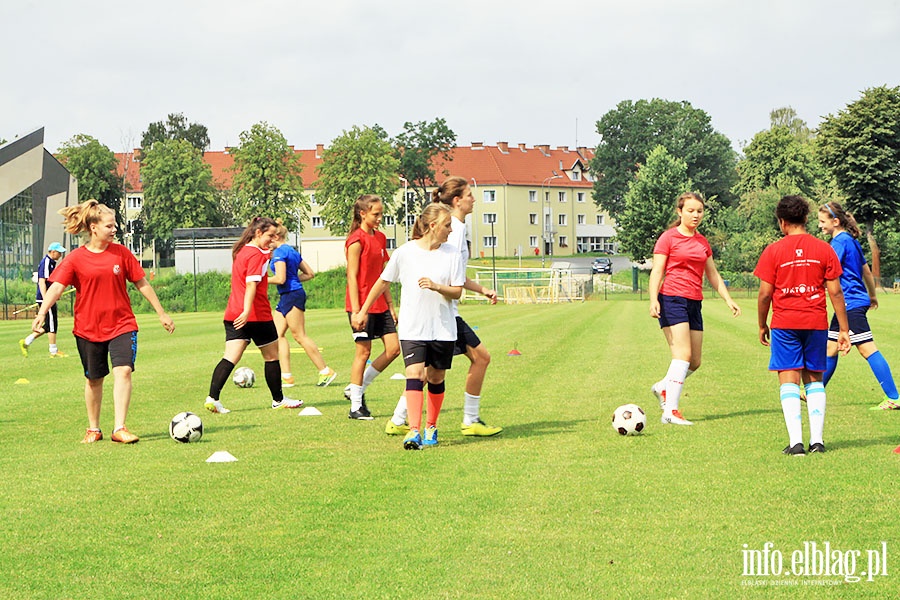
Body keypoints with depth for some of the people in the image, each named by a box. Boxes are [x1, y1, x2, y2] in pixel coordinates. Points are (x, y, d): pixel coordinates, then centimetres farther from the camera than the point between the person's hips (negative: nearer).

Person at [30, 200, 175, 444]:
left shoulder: (121, 253, 1)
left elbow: (142, 283, 8)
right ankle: (93, 429, 27)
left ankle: (119, 428, -15)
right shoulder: (76, 258, -5)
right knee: (94, 379, 9)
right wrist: (42, 313, -28)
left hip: (122, 325, 0)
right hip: (88, 328, 0)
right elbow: (56, 286, -12)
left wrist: (162, 313, 11)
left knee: (123, 371, -18)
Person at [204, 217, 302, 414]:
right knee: (272, 356, 10)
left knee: (230, 357, -2)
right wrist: (247, 311, -32)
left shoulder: (241, 251, 15)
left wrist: (268, 252, 32)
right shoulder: (256, 255, -12)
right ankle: (278, 400, 23)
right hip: (257, 315, -8)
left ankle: (212, 398, -18)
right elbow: (251, 284, -23)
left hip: (234, 315, 8)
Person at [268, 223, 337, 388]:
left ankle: (325, 371, 0)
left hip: (291, 295, -10)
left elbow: (280, 279, -21)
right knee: (278, 334, 7)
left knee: (300, 336, -5)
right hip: (286, 297, 10)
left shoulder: (279, 252, -12)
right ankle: (286, 376, 3)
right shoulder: (292, 251, 17)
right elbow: (310, 273, 18)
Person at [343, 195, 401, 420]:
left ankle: (357, 389, 16)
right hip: (362, 304, -8)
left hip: (380, 304, 8)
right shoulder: (357, 240, -11)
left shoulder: (380, 238, 13)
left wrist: (390, 304, 17)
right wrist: (355, 311, -18)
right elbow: (352, 277, -14)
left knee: (394, 348, 3)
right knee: (364, 351, -3)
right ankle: (356, 407, 6)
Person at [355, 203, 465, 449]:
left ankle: (431, 427, 27)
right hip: (412, 328, -2)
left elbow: (457, 292, 0)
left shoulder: (452, 255, 1)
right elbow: (383, 282, 9)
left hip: (443, 329, 2)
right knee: (414, 374, -16)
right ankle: (414, 431, -21)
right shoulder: (405, 252, -3)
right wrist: (363, 311, 13)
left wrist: (436, 286, -20)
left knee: (436, 378, 10)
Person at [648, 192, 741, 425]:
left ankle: (663, 387, 30)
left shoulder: (702, 242, 17)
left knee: (694, 362, 6)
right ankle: (670, 411, -20)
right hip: (672, 300, -7)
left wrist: (728, 299, 17)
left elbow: (713, 275, 24)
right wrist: (653, 300, -19)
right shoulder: (668, 237, -1)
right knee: (683, 354, -18)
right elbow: (657, 271, -6)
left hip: (694, 303, 7)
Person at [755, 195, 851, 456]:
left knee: (789, 381, 0)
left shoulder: (773, 251, -4)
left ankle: (795, 441, -10)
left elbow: (765, 293, -4)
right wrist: (843, 330, 5)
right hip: (816, 323, 2)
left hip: (784, 324, -2)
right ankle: (817, 439, 6)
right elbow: (835, 291, 0)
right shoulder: (823, 249, 1)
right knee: (814, 379, 12)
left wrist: (762, 326, 10)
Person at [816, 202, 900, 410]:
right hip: (851, 304, 10)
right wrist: (872, 295, 36)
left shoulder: (840, 242, -14)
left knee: (867, 349, -10)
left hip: (851, 304, -10)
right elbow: (866, 270, 25)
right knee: (830, 348, 15)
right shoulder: (851, 241, 15)